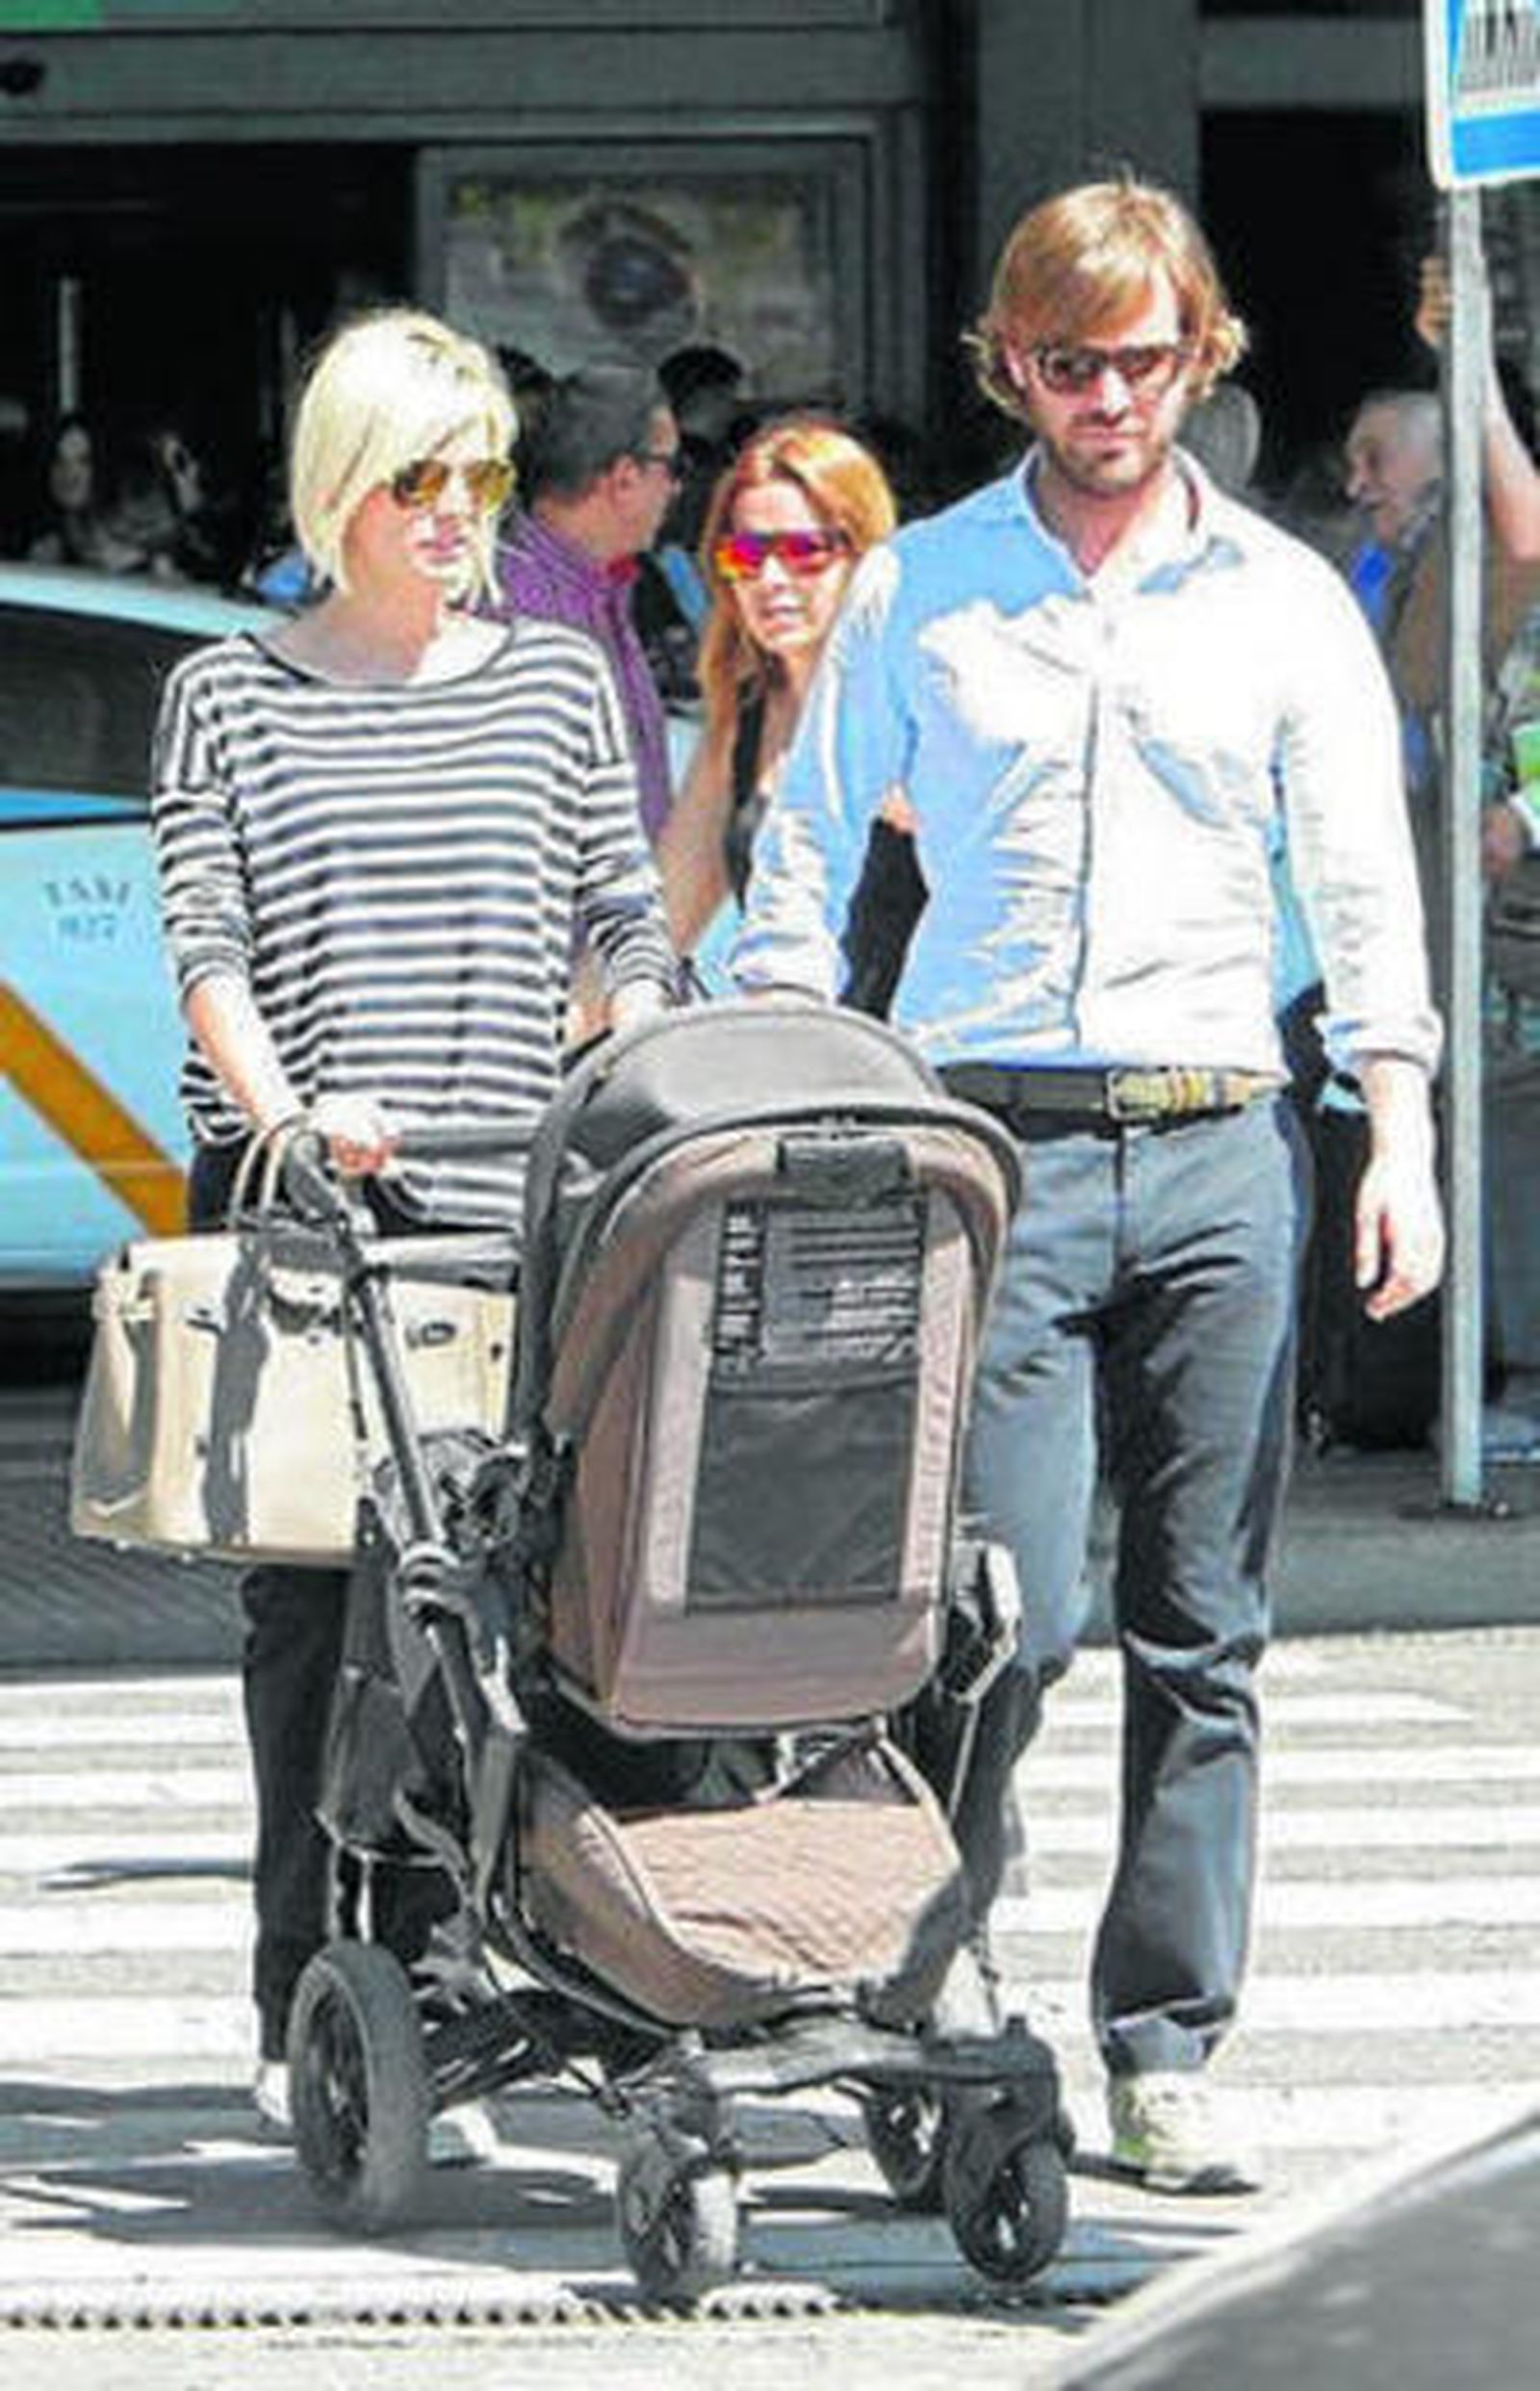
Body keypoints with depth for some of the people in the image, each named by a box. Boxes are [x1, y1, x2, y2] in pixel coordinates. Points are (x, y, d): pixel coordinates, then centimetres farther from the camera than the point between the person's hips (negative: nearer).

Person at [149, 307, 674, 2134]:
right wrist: (286, 1112, -19)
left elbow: (623, 932, 12)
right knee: (310, 1603, -3)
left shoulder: (559, 684, 13)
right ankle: (306, 2002, 1)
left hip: (505, 1207, 1)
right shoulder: (232, 696, 7)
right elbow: (208, 940, -2)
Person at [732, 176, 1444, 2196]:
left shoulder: (1285, 602, 11)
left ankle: (1165, 2054, 6)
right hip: (991, 1139, -2)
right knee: (1013, 1608, -12)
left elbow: (1363, 880, 9)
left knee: (1203, 1631, 1)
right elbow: (802, 859, 11)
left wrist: (1399, 1130, -3)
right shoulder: (918, 589, 9)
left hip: (1217, 1142, 2)